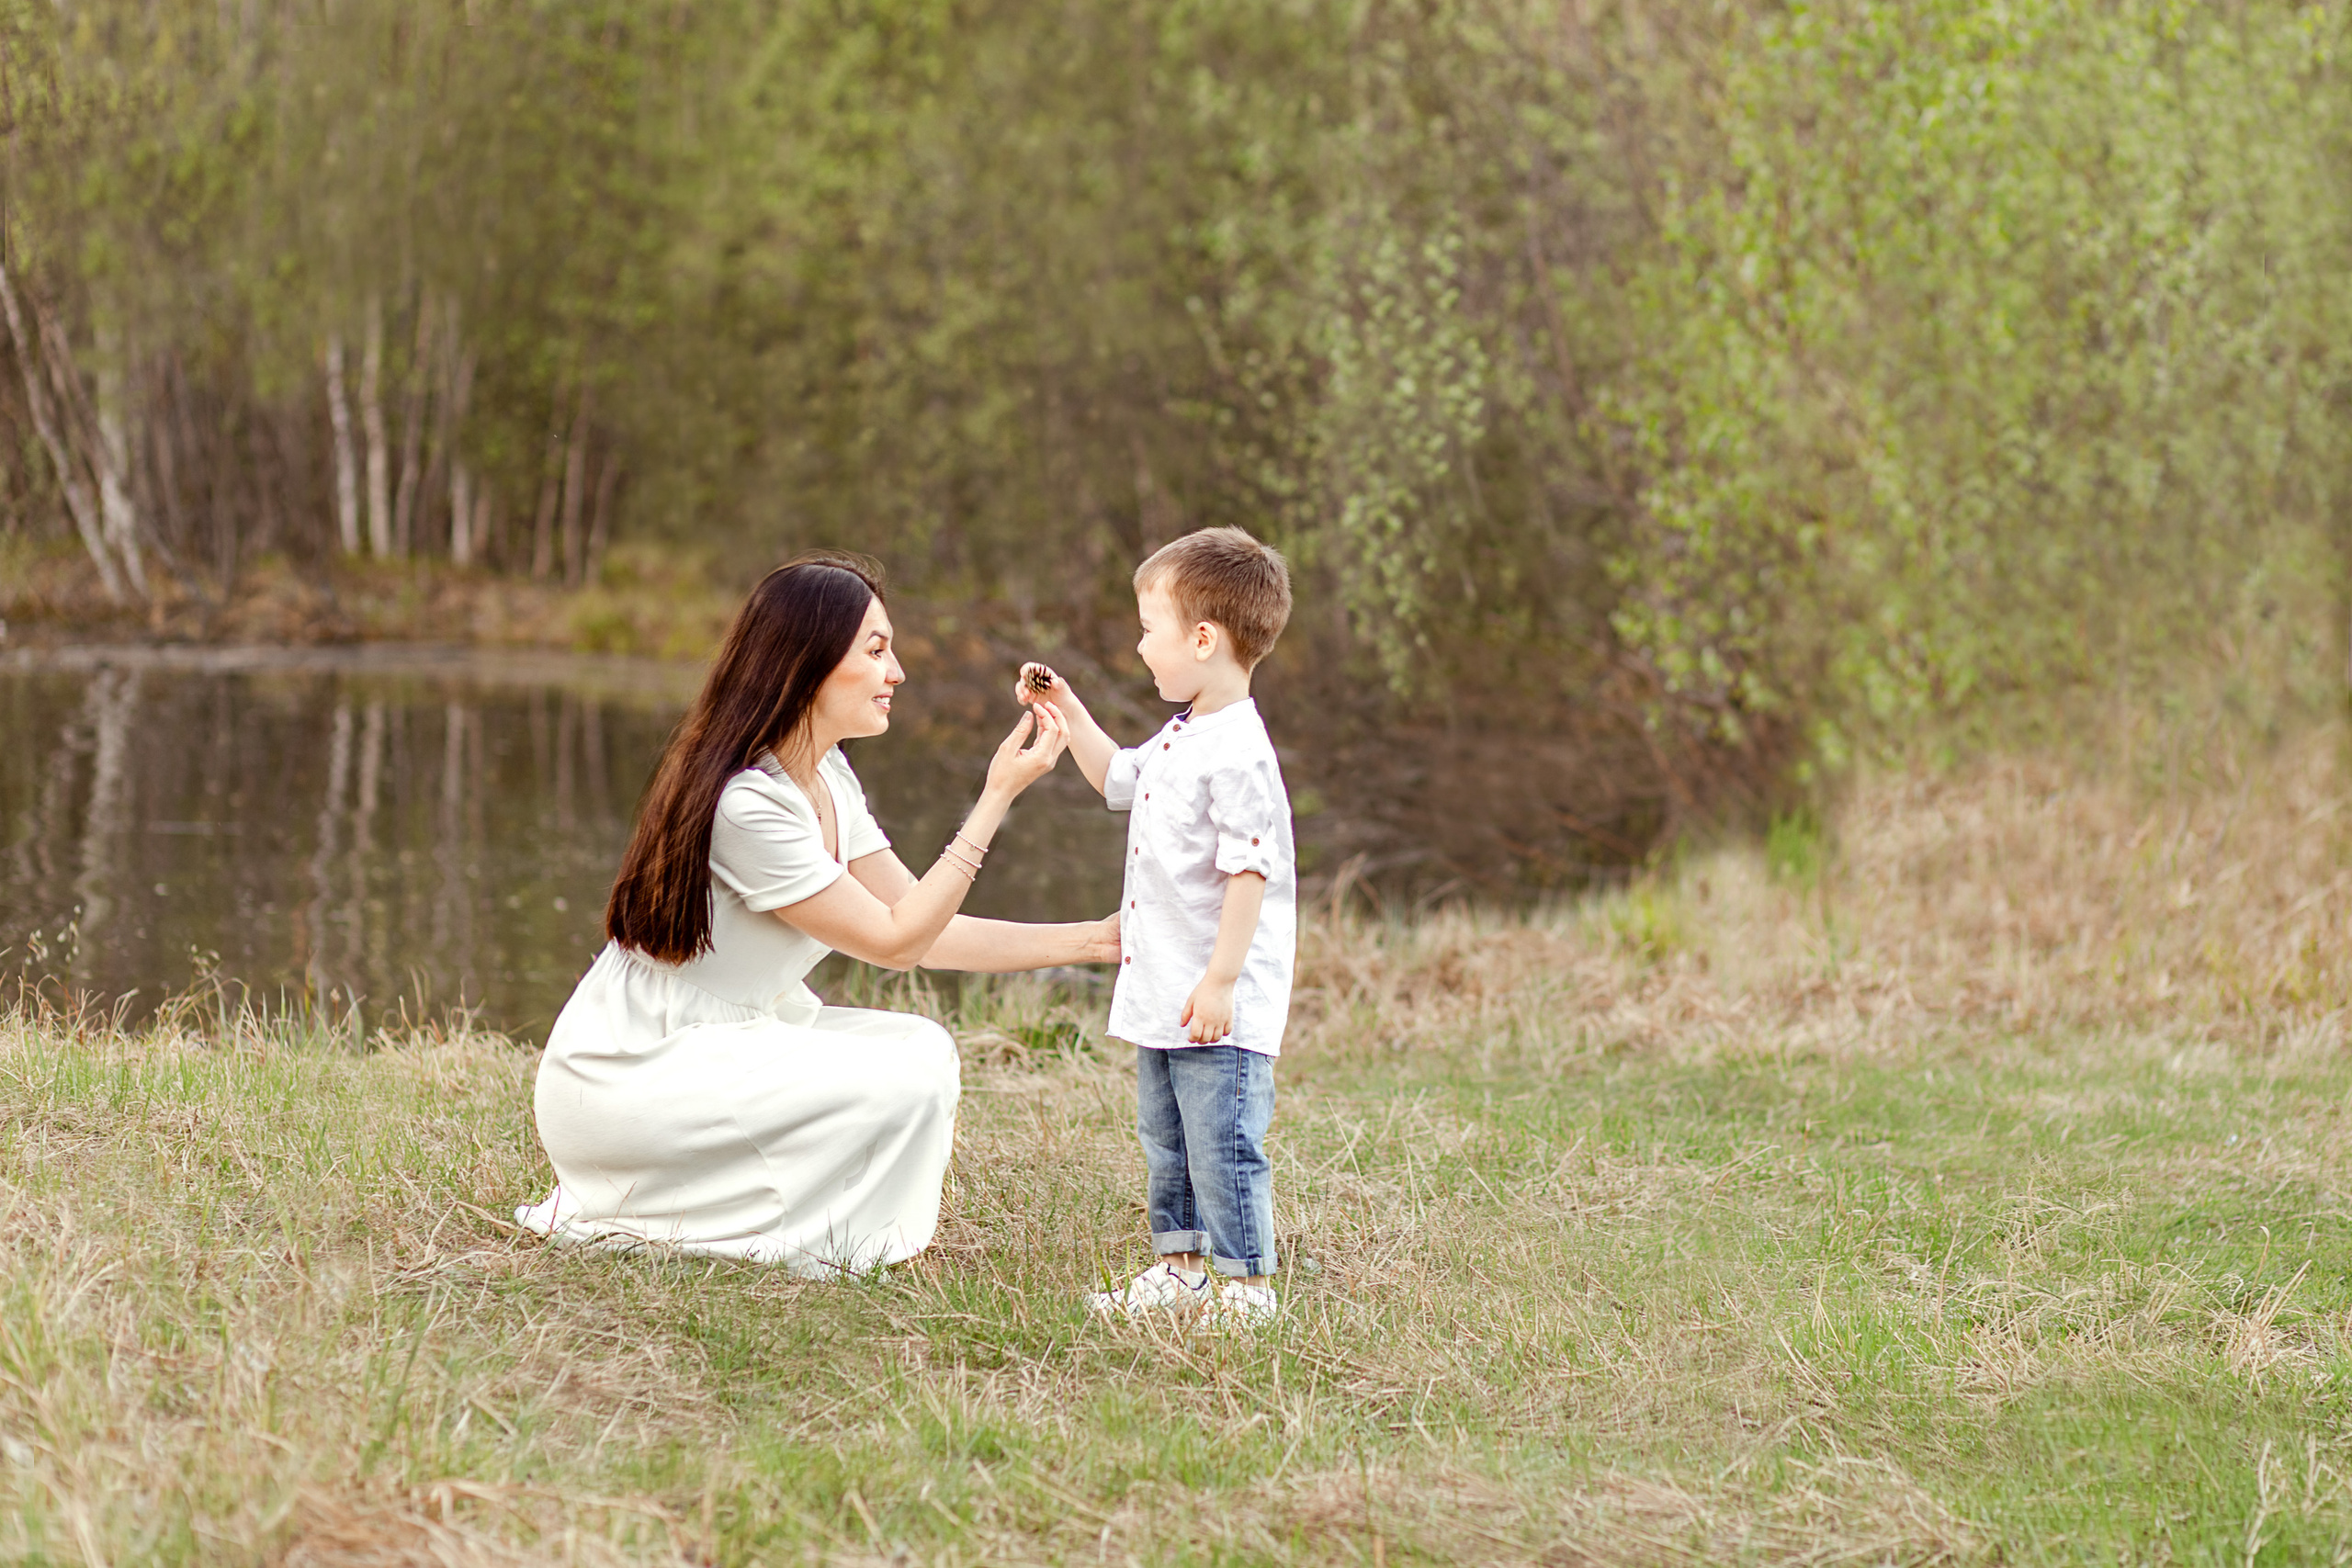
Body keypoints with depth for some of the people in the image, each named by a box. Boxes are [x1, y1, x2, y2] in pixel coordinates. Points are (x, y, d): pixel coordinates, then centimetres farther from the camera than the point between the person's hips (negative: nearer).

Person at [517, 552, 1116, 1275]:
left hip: (718, 1044, 9)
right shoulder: (747, 803, -23)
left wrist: (1097, 939, 1)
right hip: (623, 1077, -9)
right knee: (904, 1081, -18)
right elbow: (894, 941, -18)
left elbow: (926, 931, 8)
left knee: (923, 1047, -1)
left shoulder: (827, 777, 7)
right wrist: (996, 798, -18)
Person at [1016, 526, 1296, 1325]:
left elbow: (1249, 872, -24)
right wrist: (1069, 715, 21)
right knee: (1166, 1141, 19)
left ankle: (1246, 1285, 2)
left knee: (1223, 1144, -5)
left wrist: (1220, 981, -25)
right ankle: (1179, 1271, 29)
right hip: (1163, 993, 11)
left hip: (1221, 1011, -11)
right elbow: (1119, 778, 33)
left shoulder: (1238, 755, -20)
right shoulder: (1182, 737, 12)